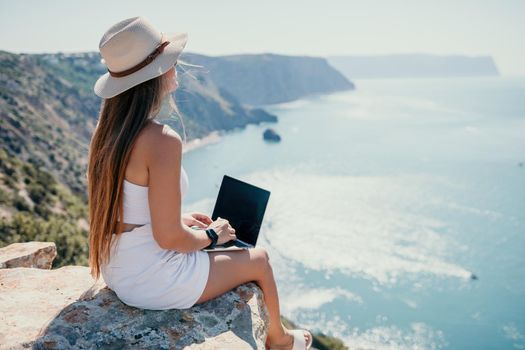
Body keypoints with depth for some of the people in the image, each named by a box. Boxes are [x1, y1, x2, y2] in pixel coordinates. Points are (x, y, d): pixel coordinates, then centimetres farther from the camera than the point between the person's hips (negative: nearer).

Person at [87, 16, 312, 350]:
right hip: (154, 282, -8)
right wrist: (211, 235, -6)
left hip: (118, 270, 8)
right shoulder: (163, 141, -28)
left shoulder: (108, 131, -2)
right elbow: (169, 237, -26)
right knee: (260, 258, 14)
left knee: (201, 245, 32)